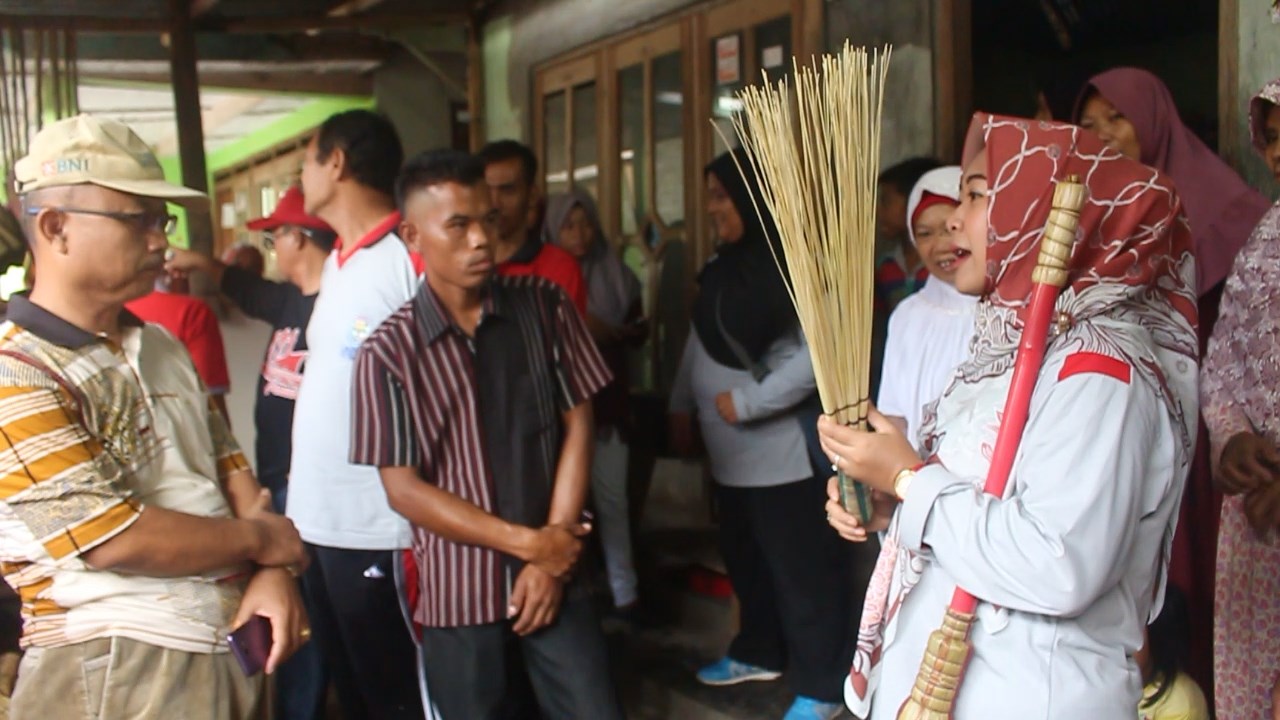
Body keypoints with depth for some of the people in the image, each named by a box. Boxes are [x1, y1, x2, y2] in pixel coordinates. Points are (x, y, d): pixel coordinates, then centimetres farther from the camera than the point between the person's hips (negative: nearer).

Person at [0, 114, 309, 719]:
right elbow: (117, 540, -22)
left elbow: (230, 470, 12)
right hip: (115, 668, -7)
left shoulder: (162, 348, 12)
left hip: (236, 645, 8)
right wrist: (260, 538, -9)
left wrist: (273, 571, -6)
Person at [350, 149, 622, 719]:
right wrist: (527, 542, -12)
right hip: (457, 591, -1)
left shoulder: (544, 308, -1)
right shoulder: (387, 353, -8)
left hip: (553, 575, 1)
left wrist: (550, 559, -6)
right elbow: (403, 488, -8)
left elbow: (577, 426, 1)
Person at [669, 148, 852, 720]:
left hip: (784, 452, -9)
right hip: (730, 454, 9)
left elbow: (817, 353, -26)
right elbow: (699, 342, 23)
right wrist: (682, 404, 19)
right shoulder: (722, 267, 13)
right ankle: (759, 653, 39)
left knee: (801, 570, 1)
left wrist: (746, 404, -20)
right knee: (745, 560, 21)